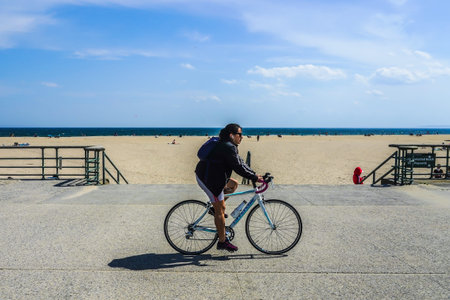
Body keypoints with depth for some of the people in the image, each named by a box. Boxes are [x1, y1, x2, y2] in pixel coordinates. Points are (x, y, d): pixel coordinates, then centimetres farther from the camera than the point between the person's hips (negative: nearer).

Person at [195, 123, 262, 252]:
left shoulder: (229, 146, 14)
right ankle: (222, 242, 5)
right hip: (208, 178, -10)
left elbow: (240, 163, 15)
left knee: (234, 184, 18)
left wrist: (255, 175, 9)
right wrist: (255, 177, -17)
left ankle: (215, 207, 16)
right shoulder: (228, 147, -19)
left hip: (211, 175, 10)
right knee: (220, 210, -4)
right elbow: (238, 167, -23)